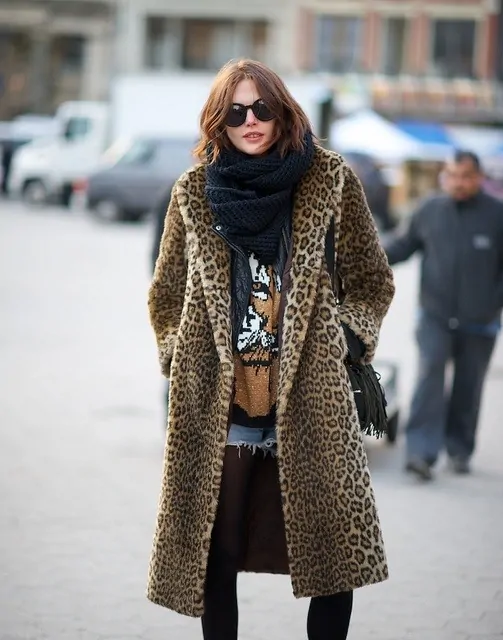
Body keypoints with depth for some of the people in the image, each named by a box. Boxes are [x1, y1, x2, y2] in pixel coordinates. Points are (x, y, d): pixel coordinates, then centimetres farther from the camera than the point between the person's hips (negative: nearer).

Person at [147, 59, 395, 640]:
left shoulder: (330, 179, 3)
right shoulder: (194, 191, 7)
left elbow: (372, 280, 12)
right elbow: (166, 294, 18)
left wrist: (349, 340, 0)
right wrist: (178, 360, 6)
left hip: (310, 397, -1)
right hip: (215, 401, 1)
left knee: (334, 548, -1)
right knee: (216, 551, 4)